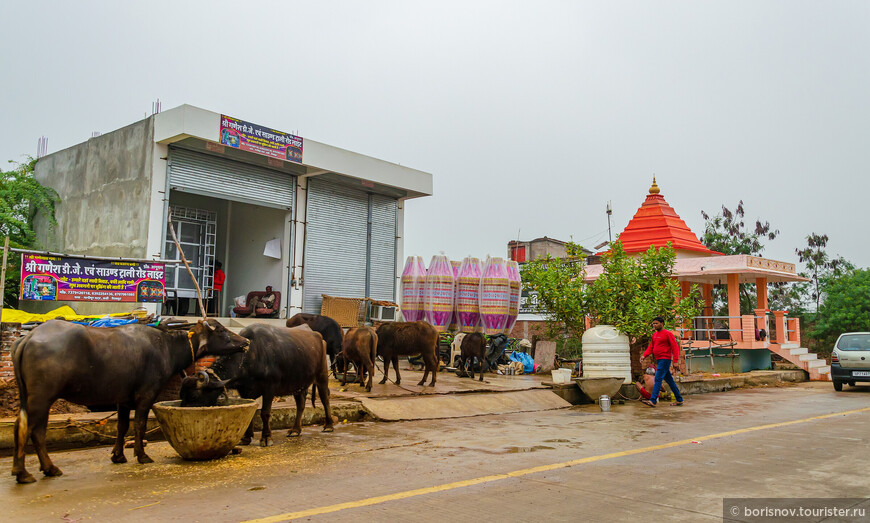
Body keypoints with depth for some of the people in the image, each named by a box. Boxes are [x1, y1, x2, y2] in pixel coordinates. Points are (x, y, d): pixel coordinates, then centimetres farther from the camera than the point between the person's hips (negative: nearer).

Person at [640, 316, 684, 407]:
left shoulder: (667, 333, -9)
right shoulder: (654, 335, 16)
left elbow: (675, 347, -11)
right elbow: (651, 347, 16)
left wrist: (675, 361, -17)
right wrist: (644, 355, 0)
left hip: (665, 360, -9)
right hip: (659, 360, 9)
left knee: (658, 379, -15)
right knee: (669, 380, 13)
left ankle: (653, 401, -20)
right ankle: (679, 399, 22)